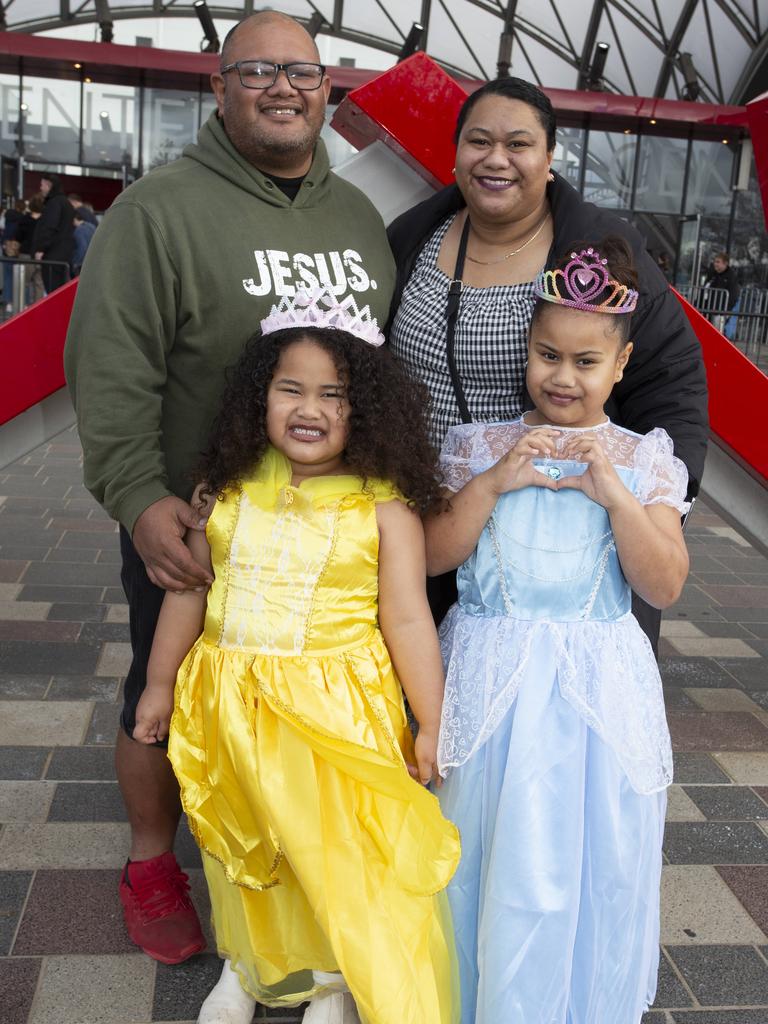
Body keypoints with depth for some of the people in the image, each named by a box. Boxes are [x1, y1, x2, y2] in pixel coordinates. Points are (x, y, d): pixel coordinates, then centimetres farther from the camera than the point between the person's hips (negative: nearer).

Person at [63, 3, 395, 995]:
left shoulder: (357, 213, 9)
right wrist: (138, 496, -24)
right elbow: (111, 369, -16)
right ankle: (151, 860, 39)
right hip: (190, 528, -4)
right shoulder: (161, 207, -10)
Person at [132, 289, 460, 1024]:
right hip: (231, 705, 4)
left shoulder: (383, 504, -12)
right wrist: (160, 682, 13)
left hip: (336, 708, -3)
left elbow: (406, 619, -9)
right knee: (242, 844, 21)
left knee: (336, 850, 8)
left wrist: (431, 724, -5)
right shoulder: (229, 486, -3)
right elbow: (188, 589, 7)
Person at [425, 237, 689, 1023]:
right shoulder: (481, 447, 2)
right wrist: (493, 482, -15)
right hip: (494, 682, 0)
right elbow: (432, 557, -4)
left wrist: (614, 493, -16)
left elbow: (665, 588, -5)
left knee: (590, 858, 9)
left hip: (597, 689, 1)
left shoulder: (642, 460, 2)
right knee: (488, 856, 9)